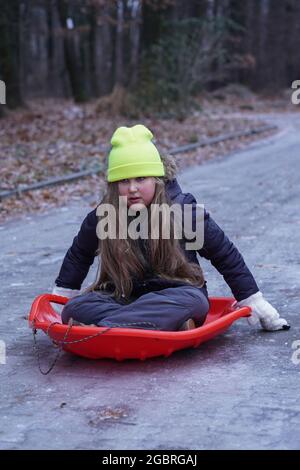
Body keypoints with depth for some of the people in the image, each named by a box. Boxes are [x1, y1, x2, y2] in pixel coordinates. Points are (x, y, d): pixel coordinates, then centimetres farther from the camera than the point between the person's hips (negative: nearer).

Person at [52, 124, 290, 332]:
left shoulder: (183, 210, -7)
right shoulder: (101, 218, -1)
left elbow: (225, 254, 0)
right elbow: (79, 254, 19)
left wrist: (256, 304, 3)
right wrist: (61, 296, 21)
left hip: (177, 295, -2)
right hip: (123, 298, 2)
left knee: (193, 301, -38)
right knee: (77, 306, -26)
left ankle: (99, 326, -46)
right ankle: (170, 324, -43)